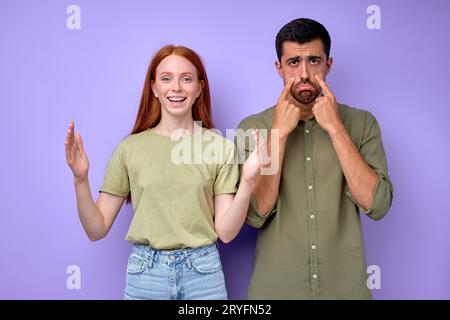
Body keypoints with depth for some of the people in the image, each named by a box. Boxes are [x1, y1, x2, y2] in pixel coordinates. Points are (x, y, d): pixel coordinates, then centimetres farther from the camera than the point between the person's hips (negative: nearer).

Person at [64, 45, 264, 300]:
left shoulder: (220, 147, -4)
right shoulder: (130, 148, -3)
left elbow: (226, 231, -6)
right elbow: (97, 229, -1)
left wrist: (248, 181, -19)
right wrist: (81, 180, -16)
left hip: (203, 272, 0)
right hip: (145, 273, 1)